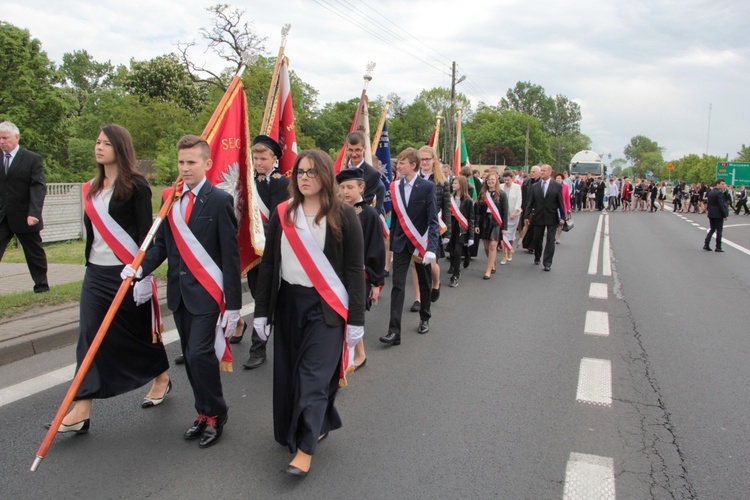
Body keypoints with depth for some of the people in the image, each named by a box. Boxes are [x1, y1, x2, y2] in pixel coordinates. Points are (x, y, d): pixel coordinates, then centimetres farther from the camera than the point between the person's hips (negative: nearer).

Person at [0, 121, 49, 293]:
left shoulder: (33, 159, -4)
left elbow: (39, 187, -12)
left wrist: (34, 212, -23)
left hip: (25, 217, -2)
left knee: (35, 253, 11)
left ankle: (41, 285, 26)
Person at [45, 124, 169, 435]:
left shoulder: (135, 186, -9)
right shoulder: (92, 187, 11)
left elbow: (145, 232, -12)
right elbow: (91, 230, 17)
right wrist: (90, 264, 18)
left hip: (128, 273, -6)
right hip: (96, 273, 6)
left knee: (140, 331, 10)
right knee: (90, 337, 1)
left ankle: (161, 378, 35)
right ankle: (81, 410, 4)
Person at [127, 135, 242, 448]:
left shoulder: (220, 200, -10)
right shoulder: (170, 198, 8)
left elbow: (230, 255, -11)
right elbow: (162, 244, 10)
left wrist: (233, 304, -13)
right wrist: (141, 267, -11)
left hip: (206, 292, -6)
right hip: (178, 291, 6)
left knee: (199, 354, -9)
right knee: (191, 356, 13)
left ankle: (215, 415, 13)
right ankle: (204, 413, 29)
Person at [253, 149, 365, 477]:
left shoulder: (343, 216, -5)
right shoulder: (282, 214, 4)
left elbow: (354, 269, -5)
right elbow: (268, 264, 7)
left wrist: (356, 319, -7)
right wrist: (261, 311, 5)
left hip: (326, 306, -4)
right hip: (288, 303, 4)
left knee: (314, 374, -5)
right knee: (289, 373, 9)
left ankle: (305, 448, 6)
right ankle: (319, 424, 29)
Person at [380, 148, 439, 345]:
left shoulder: (427, 187, -10)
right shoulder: (395, 187, 2)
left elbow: (433, 220, -13)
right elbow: (395, 216, 8)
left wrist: (431, 247, -23)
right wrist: (392, 241, 6)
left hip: (421, 242, -2)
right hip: (401, 242, 3)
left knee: (424, 283, 15)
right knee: (397, 285, -5)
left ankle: (424, 318, 36)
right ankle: (394, 331, -6)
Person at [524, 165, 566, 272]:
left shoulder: (557, 186, -2)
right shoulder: (534, 186, 4)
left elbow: (560, 203, -2)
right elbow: (530, 202, 3)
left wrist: (562, 217, -6)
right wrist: (527, 216, -3)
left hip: (552, 218, -2)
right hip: (538, 217, 2)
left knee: (550, 240, -1)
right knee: (537, 239, 12)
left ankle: (547, 263, 4)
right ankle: (537, 258, 33)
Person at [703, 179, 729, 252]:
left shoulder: (710, 192, 9)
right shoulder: (719, 192, -16)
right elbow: (721, 205, -19)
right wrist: (725, 215, -14)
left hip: (711, 214, 7)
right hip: (718, 214, -7)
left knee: (712, 229, 14)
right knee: (719, 230, 1)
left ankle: (706, 244, 4)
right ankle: (718, 247, 3)